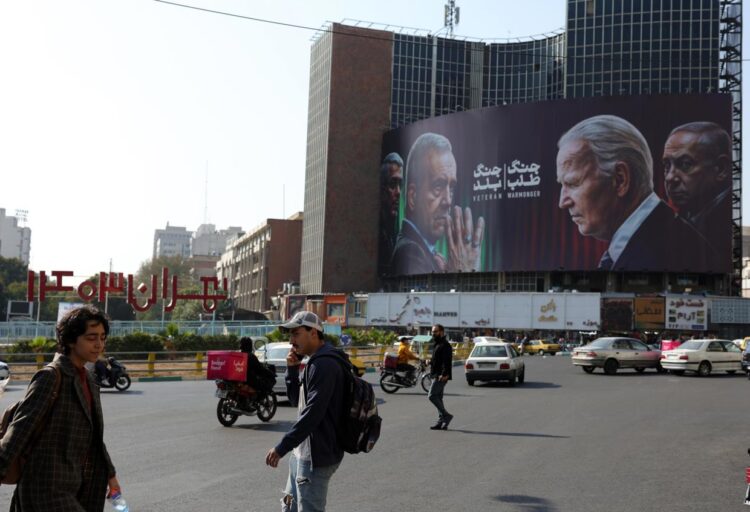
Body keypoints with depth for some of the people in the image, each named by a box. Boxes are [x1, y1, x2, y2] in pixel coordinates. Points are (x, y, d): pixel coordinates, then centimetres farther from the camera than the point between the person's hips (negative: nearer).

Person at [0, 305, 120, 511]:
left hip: (71, 486, 9)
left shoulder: (87, 380, 14)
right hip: (48, 489, -9)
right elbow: (20, 426, -22)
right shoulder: (50, 377, -12)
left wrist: (109, 473, 29)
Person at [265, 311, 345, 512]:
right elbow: (297, 400, 18)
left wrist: (282, 448, -24)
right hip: (303, 452, 10)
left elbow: (312, 414, -25)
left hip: (316, 457, -10)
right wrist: (292, 369, 4)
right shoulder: (315, 362, 13)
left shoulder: (324, 364, -19)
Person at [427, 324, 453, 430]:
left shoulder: (445, 345, -13)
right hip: (437, 376, 11)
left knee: (432, 396, -14)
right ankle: (442, 421, 12)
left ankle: (446, 415, -9)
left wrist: (444, 374, -30)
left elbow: (447, 361, -22)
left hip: (441, 376, -11)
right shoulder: (437, 345, 20)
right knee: (438, 397, 10)